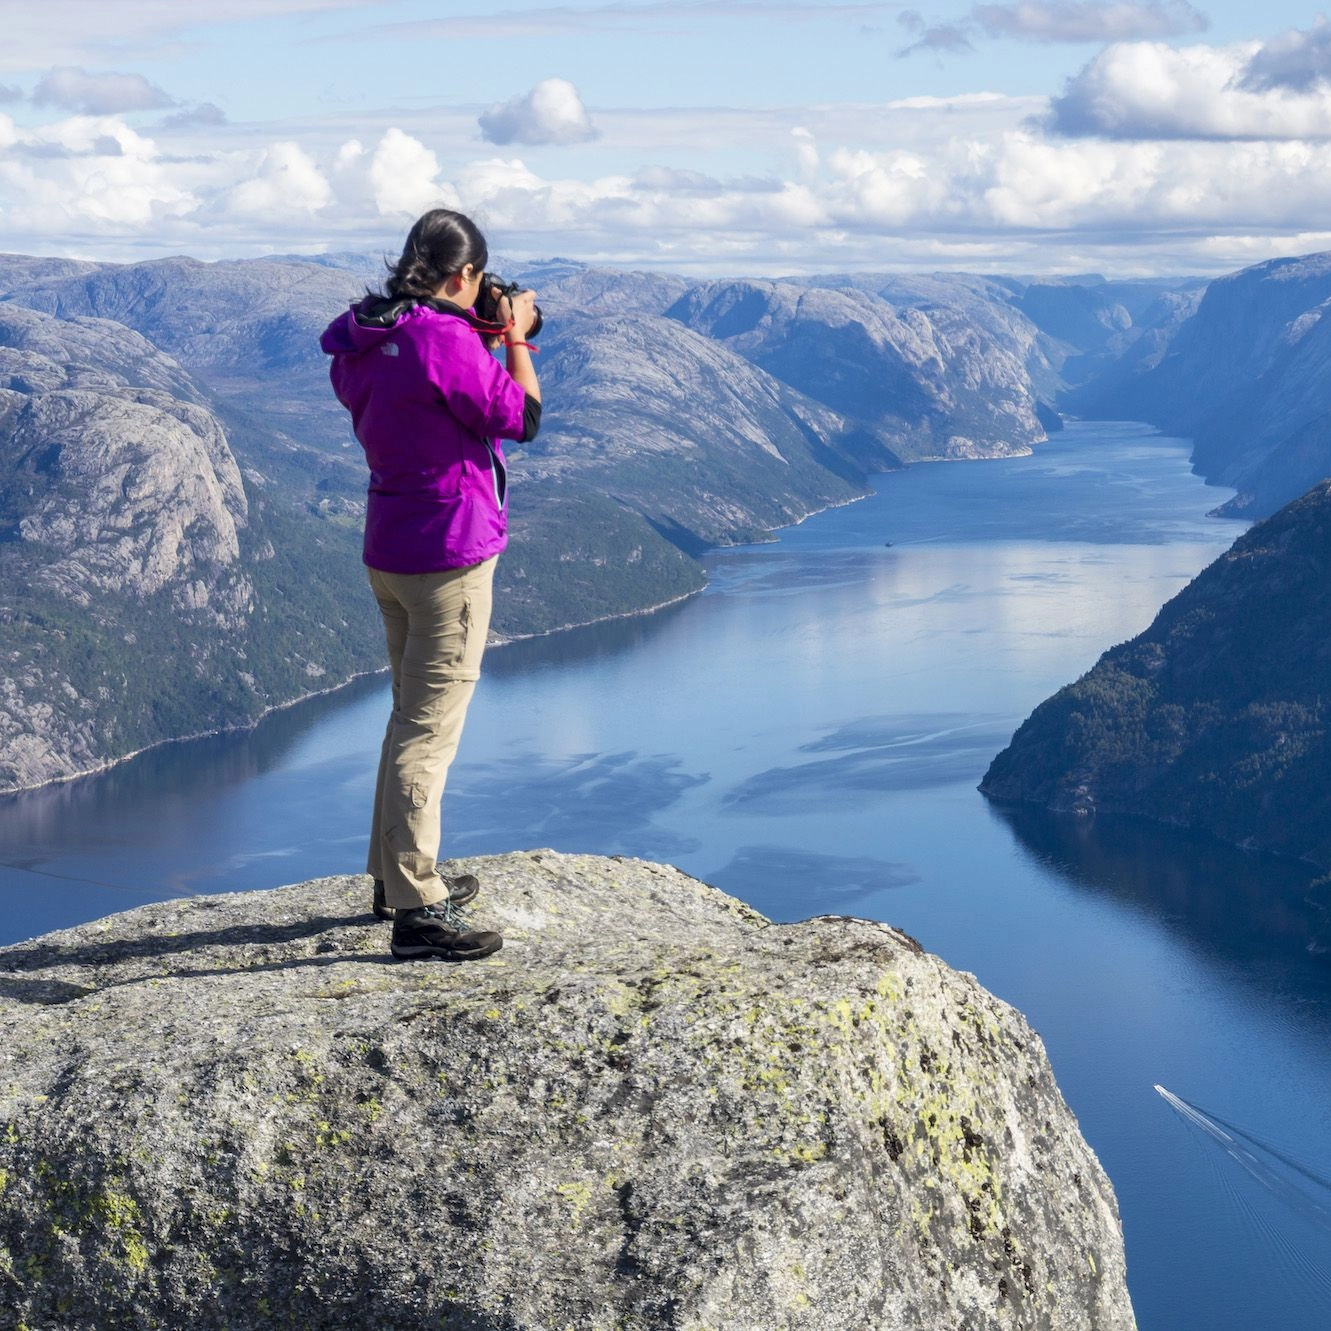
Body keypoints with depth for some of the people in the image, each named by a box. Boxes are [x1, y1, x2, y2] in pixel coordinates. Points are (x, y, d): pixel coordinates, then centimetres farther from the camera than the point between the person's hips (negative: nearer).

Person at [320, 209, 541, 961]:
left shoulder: (366, 342, 7)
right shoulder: (447, 338, -20)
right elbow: (519, 418, -13)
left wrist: (485, 343, 14)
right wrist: (514, 339, -1)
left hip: (389, 552, 9)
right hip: (449, 554, -9)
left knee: (413, 717, 22)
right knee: (429, 733, -7)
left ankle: (396, 876, 32)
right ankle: (417, 912, -6)